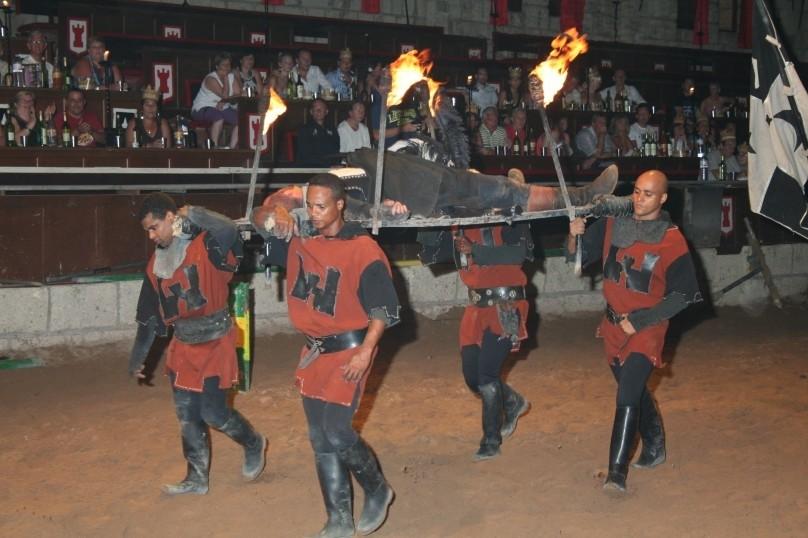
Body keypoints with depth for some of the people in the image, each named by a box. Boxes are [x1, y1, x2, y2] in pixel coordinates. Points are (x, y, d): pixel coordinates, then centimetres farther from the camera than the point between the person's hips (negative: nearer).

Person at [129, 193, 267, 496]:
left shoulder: (206, 247, -15)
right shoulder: (156, 264, 6)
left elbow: (229, 231, -39)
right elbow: (149, 315, 14)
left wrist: (193, 215, -25)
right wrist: (137, 357, 18)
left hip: (215, 343, -7)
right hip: (182, 346, 7)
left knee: (213, 412, -3)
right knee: (187, 415, 9)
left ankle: (254, 445, 26)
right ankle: (197, 478, 23)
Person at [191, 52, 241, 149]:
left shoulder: (232, 76, 3)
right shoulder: (211, 79, -16)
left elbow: (238, 94, -7)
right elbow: (225, 95, -24)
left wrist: (224, 102, -22)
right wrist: (225, 78, -18)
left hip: (222, 108, 6)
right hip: (202, 109, -6)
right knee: (219, 117, -38)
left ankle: (232, 147, -16)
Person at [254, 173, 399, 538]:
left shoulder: (362, 249, -14)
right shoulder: (300, 239, 3)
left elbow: (384, 307, -14)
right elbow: (260, 224, 16)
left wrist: (365, 351, -21)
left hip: (348, 350, -7)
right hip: (313, 351, 7)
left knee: (336, 433, -11)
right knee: (320, 439, 9)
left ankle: (377, 490, 17)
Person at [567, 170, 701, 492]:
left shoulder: (672, 241, -12)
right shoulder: (612, 225, -2)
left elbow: (683, 294, -9)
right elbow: (578, 257, 3)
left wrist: (639, 321, -15)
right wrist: (574, 236, -21)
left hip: (647, 327, -5)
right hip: (613, 324, 5)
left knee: (627, 395, -16)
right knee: (635, 390, 19)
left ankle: (617, 471, -14)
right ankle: (654, 446, 40)